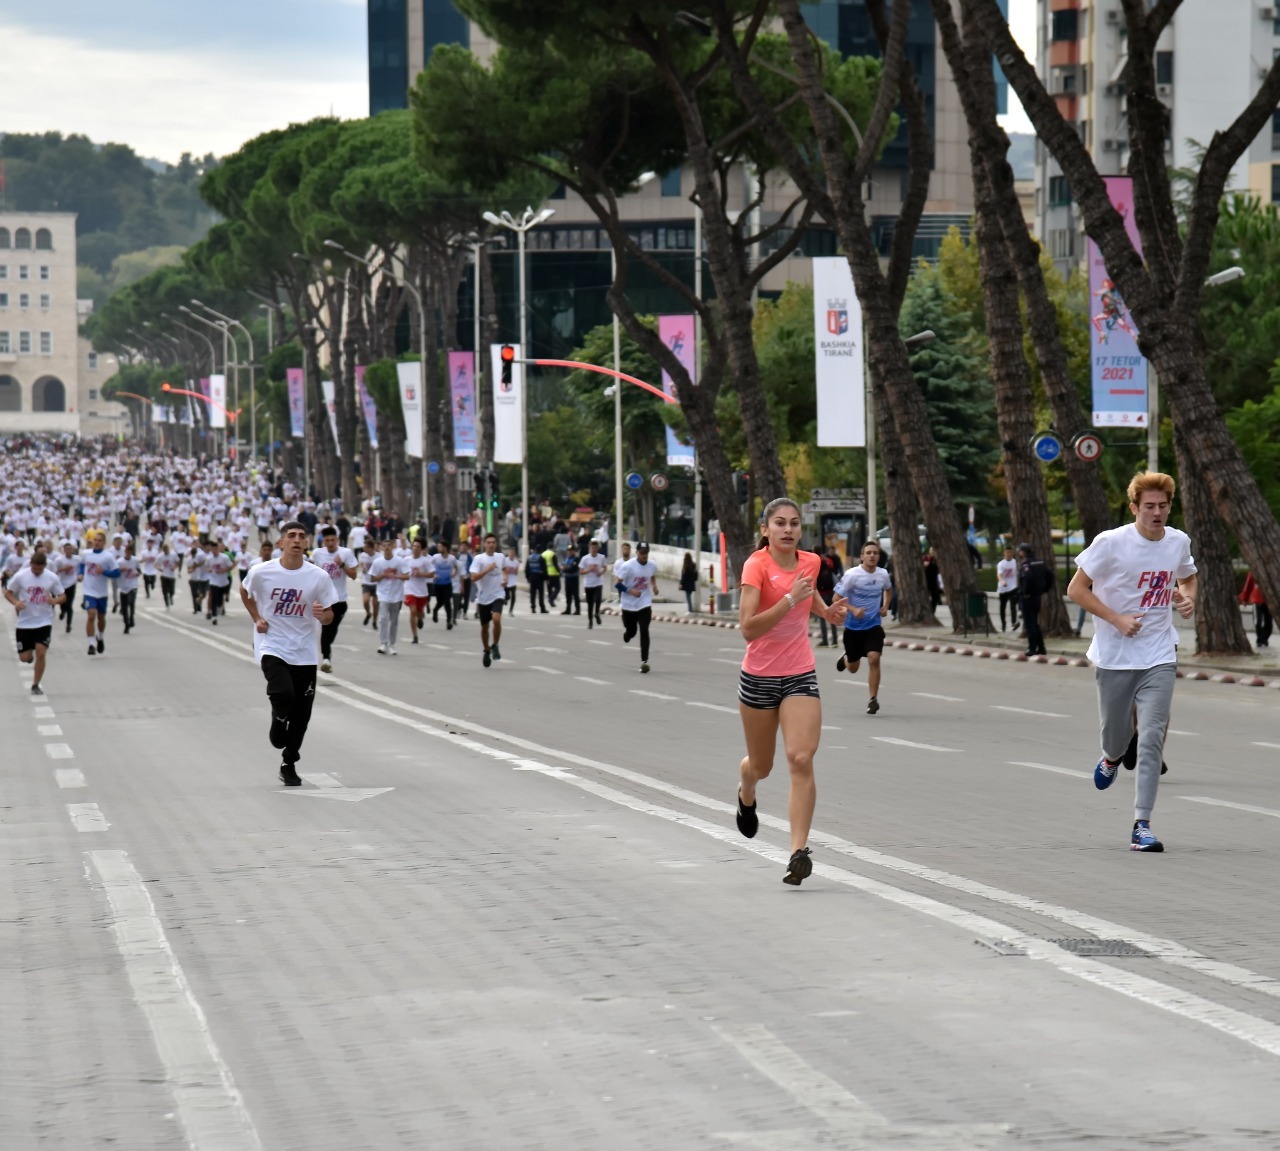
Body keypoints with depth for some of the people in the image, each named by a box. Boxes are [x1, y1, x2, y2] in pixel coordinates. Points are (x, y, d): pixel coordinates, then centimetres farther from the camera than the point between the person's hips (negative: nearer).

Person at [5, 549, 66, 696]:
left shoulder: (52, 578, -7)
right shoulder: (20, 576, -10)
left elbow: (62, 596, 2)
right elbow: (8, 593, 0)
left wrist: (55, 600, -22)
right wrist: (16, 602, -21)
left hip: (44, 622, 0)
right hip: (25, 622, 0)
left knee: (41, 653, -13)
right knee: (24, 657, 3)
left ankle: (35, 685, 4)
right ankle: (30, 653, 42)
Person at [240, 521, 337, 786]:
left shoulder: (318, 577, -5)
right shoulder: (262, 572, -8)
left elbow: (329, 615, 3)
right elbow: (244, 592, 14)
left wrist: (322, 615, -20)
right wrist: (257, 618, 2)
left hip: (304, 652, 2)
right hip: (271, 647, -2)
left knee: (301, 712, 5)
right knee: (283, 694, -26)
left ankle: (289, 765, 23)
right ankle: (278, 725, 9)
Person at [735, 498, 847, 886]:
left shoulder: (811, 562, 1)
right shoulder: (756, 565, -15)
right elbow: (748, 628, -26)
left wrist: (828, 611, 8)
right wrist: (790, 599, -32)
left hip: (800, 677, 2)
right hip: (759, 677, -2)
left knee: (801, 760, -16)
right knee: (761, 766, 15)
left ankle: (799, 851, -18)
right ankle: (746, 795, 53)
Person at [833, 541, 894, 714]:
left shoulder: (883, 574, -1)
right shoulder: (852, 575, -14)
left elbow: (888, 590, 23)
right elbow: (836, 599, -12)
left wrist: (885, 606, 6)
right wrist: (853, 609, -27)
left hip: (874, 625, 1)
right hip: (853, 626, -1)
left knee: (874, 659, -19)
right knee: (852, 668, 12)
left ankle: (873, 699, -9)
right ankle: (846, 659, 51)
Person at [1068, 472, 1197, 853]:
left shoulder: (1178, 542, 2)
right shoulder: (1110, 543, -12)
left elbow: (1187, 577, 23)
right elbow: (1076, 588, -8)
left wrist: (1188, 599, 0)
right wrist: (1118, 620, -15)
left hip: (1159, 657, 2)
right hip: (1113, 657, -1)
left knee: (1152, 736, -11)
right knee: (1116, 732, 12)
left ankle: (1142, 825, -10)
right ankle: (1112, 757, 52)